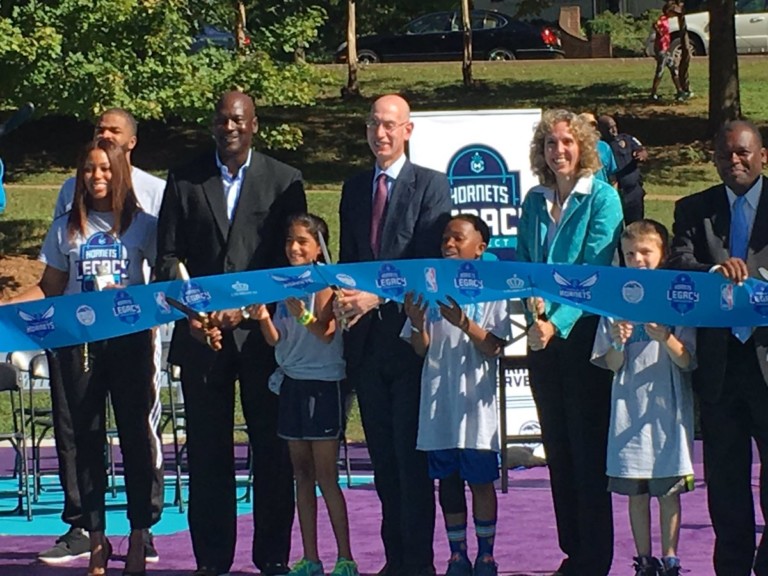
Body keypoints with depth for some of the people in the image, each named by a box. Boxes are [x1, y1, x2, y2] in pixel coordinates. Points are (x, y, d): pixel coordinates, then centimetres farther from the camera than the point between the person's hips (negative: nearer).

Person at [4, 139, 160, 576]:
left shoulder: (142, 225, 4)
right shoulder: (66, 229, 10)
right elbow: (50, 289, 11)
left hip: (130, 341, -2)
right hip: (78, 342, 2)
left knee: (136, 436, 0)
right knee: (87, 439, 4)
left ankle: (138, 538, 7)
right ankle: (96, 538, 10)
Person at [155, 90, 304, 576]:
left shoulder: (284, 181, 5)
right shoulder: (185, 182, 9)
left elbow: (292, 258, 1)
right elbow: (168, 257, 8)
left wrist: (245, 308, -10)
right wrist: (192, 310, -8)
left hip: (263, 331, -1)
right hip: (201, 333, 1)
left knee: (272, 451, 1)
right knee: (207, 451, 3)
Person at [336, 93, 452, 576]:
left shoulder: (431, 186, -2)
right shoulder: (354, 189, 16)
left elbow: (431, 263, -10)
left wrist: (378, 297, -18)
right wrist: (345, 299, -1)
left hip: (408, 333, -5)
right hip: (366, 340, 5)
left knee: (411, 457, -6)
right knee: (383, 457, 7)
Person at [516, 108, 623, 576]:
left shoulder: (602, 198, -6)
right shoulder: (535, 201, 11)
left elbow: (595, 271, -14)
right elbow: (522, 262, 13)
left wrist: (557, 322, -22)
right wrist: (532, 298, -8)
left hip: (583, 331, -6)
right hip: (542, 334, 6)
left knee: (588, 448, -4)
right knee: (557, 448, 9)